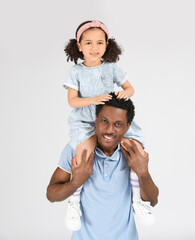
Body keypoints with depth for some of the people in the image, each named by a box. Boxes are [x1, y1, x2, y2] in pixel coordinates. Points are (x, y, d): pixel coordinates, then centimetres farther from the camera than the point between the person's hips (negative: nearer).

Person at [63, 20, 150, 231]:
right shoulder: (76, 72, -1)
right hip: (84, 121, -3)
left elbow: (130, 87, 10)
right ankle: (74, 201, -14)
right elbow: (72, 100, -5)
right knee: (85, 151, -35)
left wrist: (125, 93, -15)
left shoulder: (111, 68, 6)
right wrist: (93, 99, -22)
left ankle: (137, 199, -1)